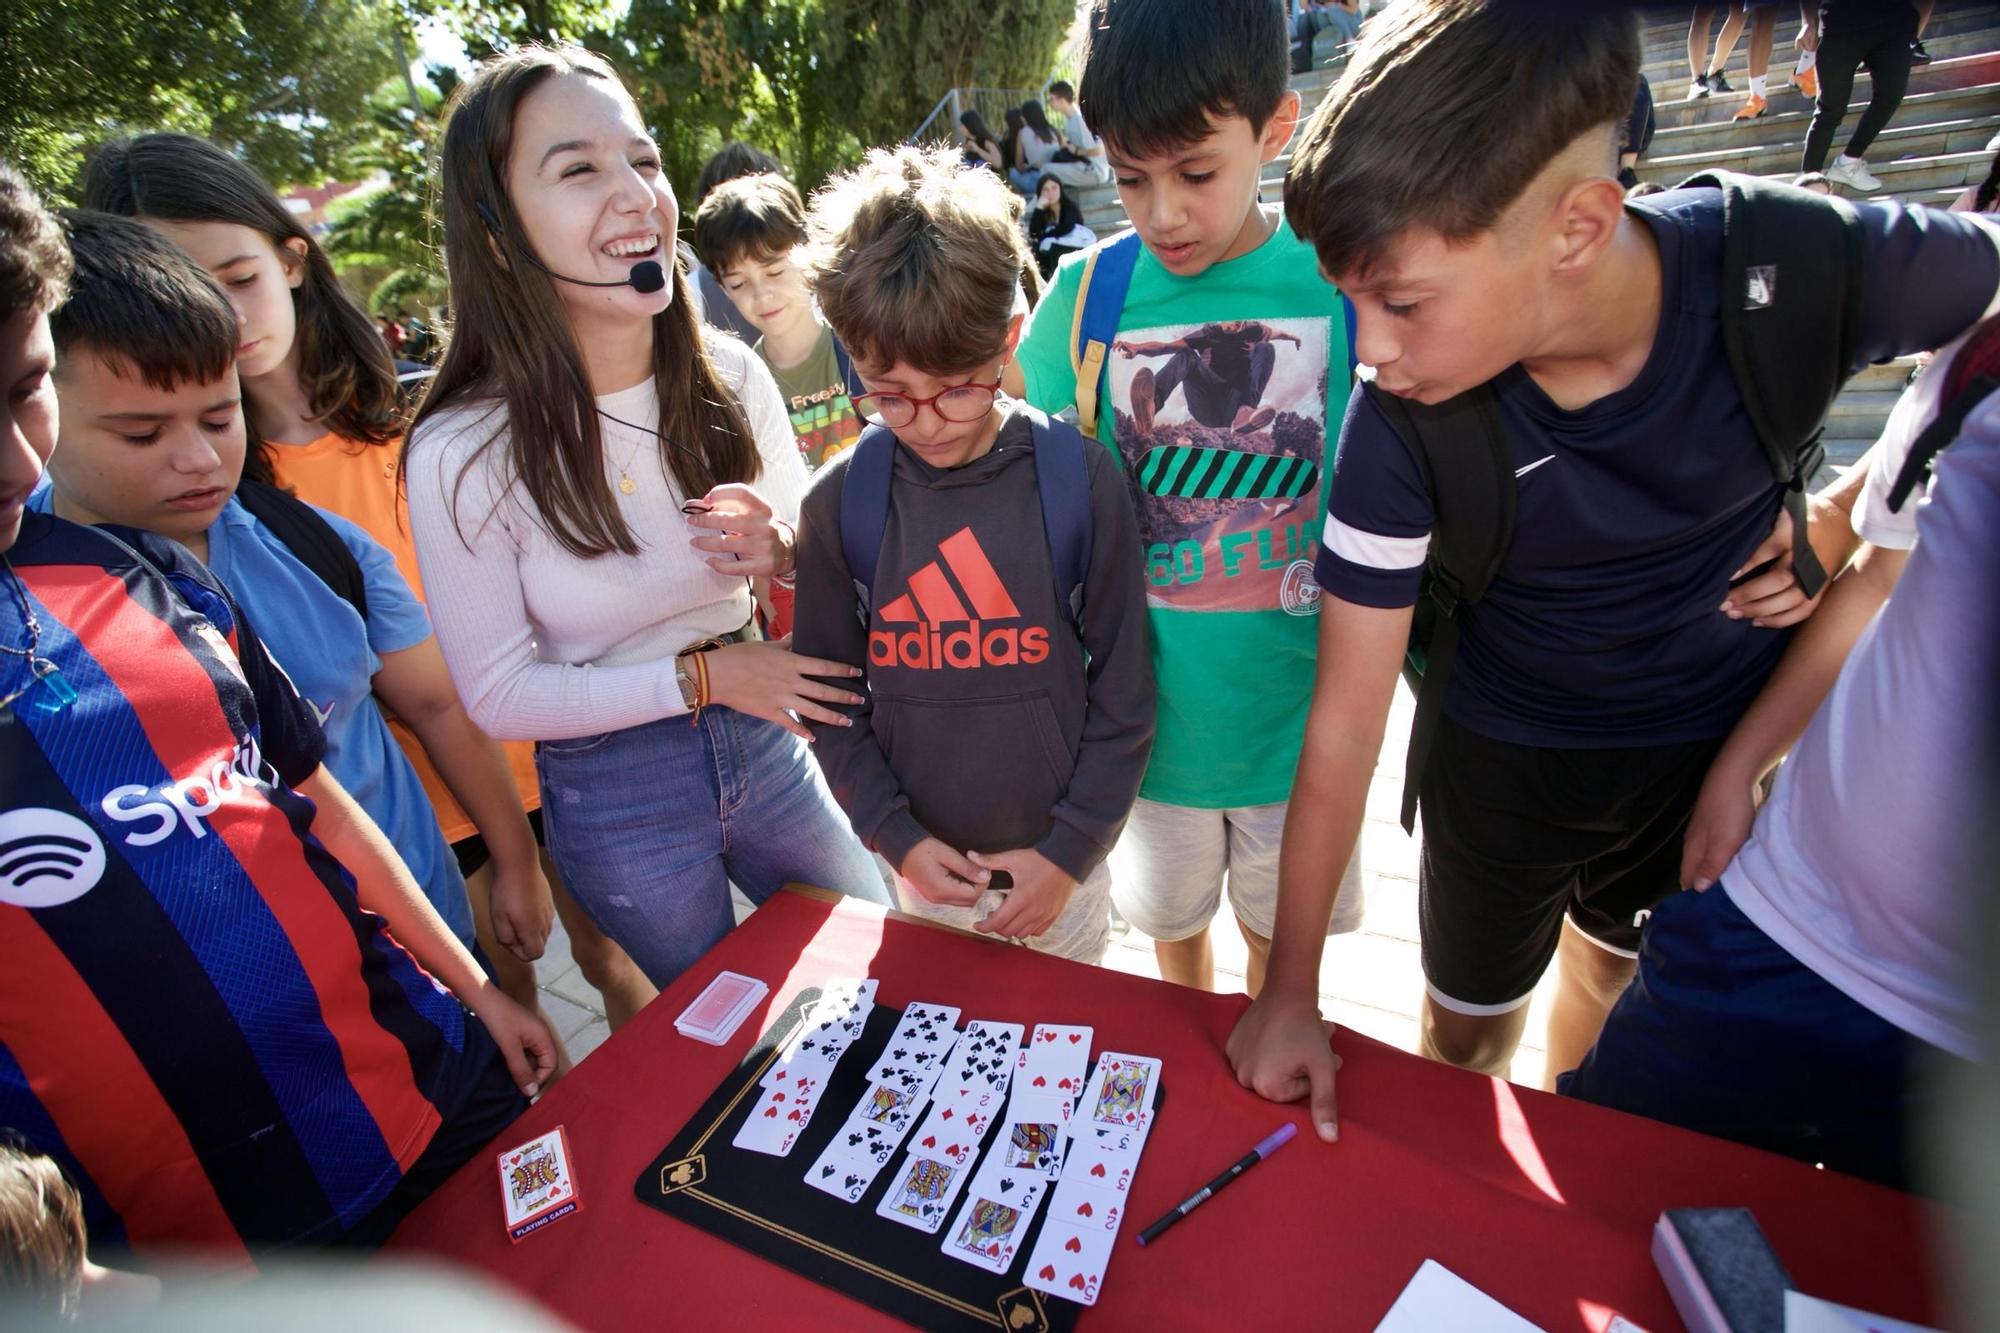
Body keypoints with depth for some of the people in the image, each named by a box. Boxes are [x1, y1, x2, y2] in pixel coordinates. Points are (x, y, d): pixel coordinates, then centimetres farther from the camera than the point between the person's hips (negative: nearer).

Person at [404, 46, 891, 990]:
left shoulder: (733, 379, -11)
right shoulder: (462, 456, -19)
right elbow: (499, 694, -14)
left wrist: (783, 553, -21)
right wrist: (703, 675, -20)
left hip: (767, 749, 3)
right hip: (612, 796, -3)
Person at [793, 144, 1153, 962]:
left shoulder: (1079, 479, -13)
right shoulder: (839, 503, -9)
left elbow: (1123, 691, -8)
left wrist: (1071, 850, -9)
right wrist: (898, 838, -8)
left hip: (1060, 862, -1)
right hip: (927, 870, 1)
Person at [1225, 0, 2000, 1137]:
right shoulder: (1401, 425, -30)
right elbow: (1346, 719, -25)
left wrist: (1845, 518, -16)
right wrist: (1291, 994, -17)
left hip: (1725, 733, 2)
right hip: (1509, 754, -1)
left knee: (1619, 971, 27)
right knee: (1465, 1028, 16)